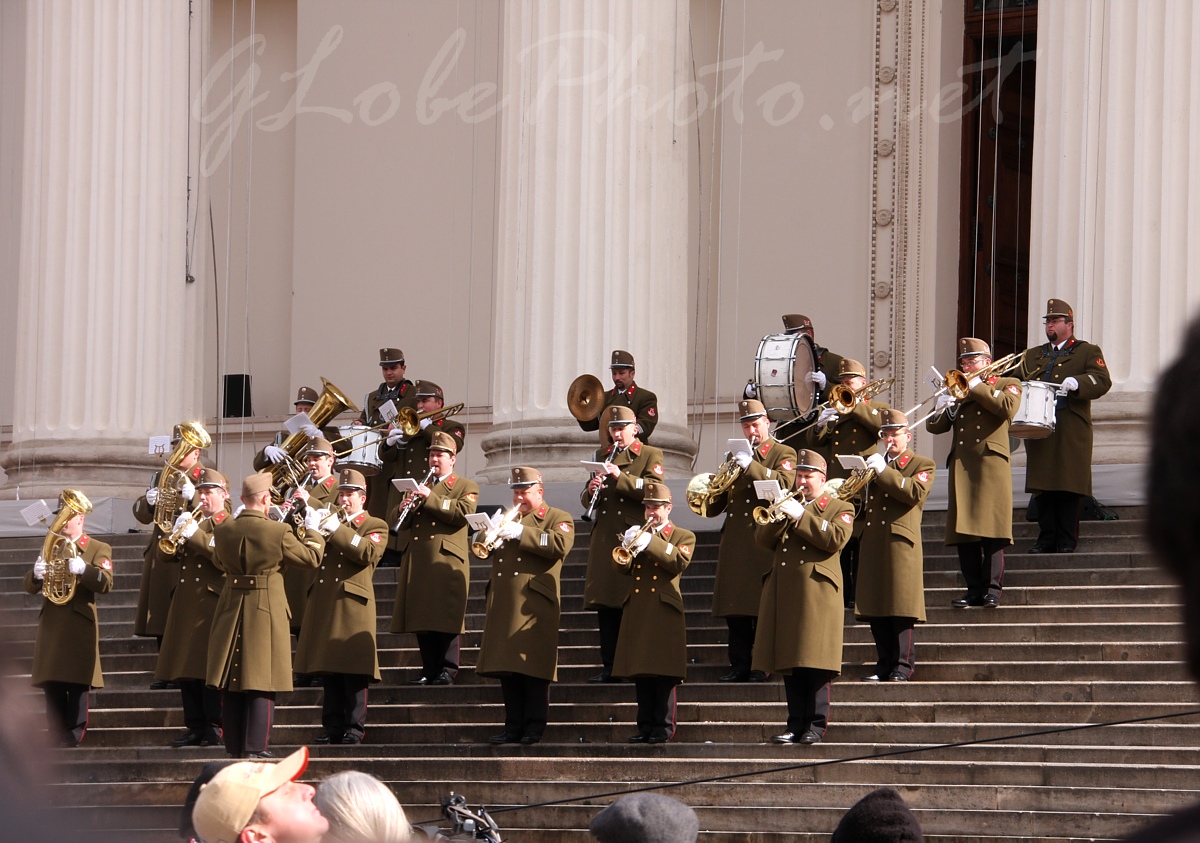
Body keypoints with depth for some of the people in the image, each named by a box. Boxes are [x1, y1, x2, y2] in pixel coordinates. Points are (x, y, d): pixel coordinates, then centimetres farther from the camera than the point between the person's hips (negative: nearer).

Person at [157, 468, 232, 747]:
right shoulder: (193, 521, 21)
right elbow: (164, 558, 13)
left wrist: (195, 535, -19)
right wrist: (175, 534, -6)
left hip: (212, 603, -6)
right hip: (185, 605, 6)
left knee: (211, 670, -9)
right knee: (185, 671, 4)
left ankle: (214, 727, -6)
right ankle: (195, 727, 8)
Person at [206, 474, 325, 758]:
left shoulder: (224, 530, -3)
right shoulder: (278, 532, -15)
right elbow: (311, 557, -3)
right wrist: (312, 530, 17)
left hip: (232, 610, 4)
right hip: (266, 611, -4)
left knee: (232, 684, 11)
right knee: (262, 684, 1)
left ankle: (234, 744, 14)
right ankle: (255, 745, -2)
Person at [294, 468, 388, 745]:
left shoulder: (375, 526, 7)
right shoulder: (332, 520, 23)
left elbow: (369, 553, -14)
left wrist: (338, 530, -16)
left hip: (352, 607, -5)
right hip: (324, 606, 5)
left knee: (354, 674, -7)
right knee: (328, 672, 4)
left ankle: (354, 728, -4)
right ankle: (332, 727, 7)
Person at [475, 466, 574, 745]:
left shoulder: (558, 519, 6)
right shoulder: (508, 519, 25)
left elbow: (560, 545, -14)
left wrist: (521, 533, -18)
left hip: (534, 605, -6)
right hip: (503, 604, 6)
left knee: (534, 668, -8)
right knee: (508, 669, 3)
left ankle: (534, 727, -5)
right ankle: (513, 726, 7)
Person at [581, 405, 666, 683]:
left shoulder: (651, 455, 5)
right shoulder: (603, 455, 20)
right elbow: (586, 500, 19)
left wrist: (621, 477, -18)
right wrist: (592, 490, -4)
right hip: (604, 540, 5)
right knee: (605, 606, 3)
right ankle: (610, 667, 6)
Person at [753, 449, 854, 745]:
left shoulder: (840, 509, 7)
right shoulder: (789, 505, 22)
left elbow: (836, 540, -12)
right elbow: (763, 539, 12)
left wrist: (801, 516, -14)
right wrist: (779, 517, -5)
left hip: (816, 594, -5)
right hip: (784, 594, 5)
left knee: (815, 661, -8)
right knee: (790, 664, 3)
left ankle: (816, 724, -4)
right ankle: (796, 724, 6)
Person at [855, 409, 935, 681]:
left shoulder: (922, 465, 6)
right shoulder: (875, 464, 24)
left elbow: (916, 492, -13)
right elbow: (864, 501, 25)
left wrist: (884, 472, -16)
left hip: (900, 544, -6)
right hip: (873, 545, 6)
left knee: (901, 609, -9)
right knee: (875, 609, 2)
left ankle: (903, 666, -6)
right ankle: (884, 664, 7)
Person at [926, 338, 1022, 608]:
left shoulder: (1008, 385, 12)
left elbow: (1007, 407, -11)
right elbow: (934, 426, 17)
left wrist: (976, 387, -6)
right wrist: (942, 409, -5)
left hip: (991, 464, -4)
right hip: (961, 465, 4)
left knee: (992, 527, -10)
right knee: (963, 530, -2)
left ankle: (992, 587, -8)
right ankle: (974, 589, 1)